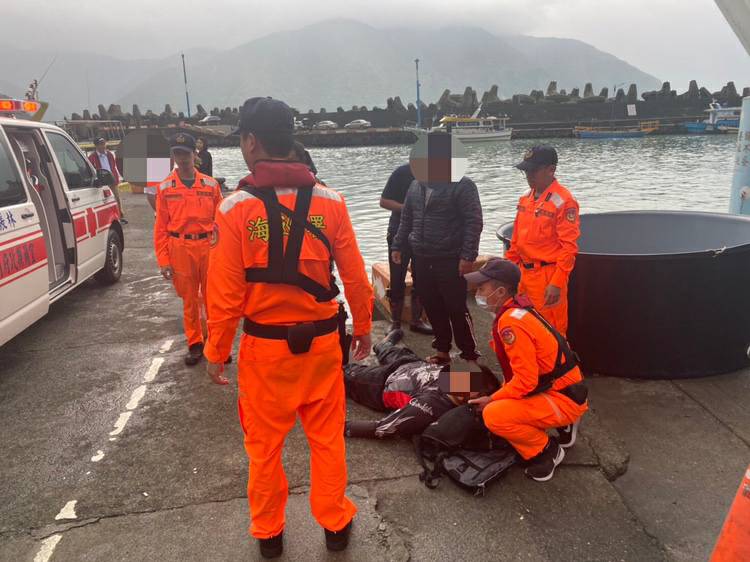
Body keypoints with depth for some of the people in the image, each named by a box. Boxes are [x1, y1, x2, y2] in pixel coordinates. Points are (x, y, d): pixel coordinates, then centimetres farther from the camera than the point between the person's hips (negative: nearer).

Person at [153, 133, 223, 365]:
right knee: (189, 300, 10)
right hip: (180, 249, 0)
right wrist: (163, 260, -3)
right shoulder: (165, 188, 1)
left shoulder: (211, 185, 2)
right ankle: (195, 344, 23)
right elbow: (161, 227, 1)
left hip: (209, 247, 0)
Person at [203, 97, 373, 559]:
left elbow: (225, 294, -10)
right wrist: (364, 327, 13)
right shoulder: (330, 201, -7)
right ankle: (335, 524, 33)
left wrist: (216, 353, 2)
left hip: (264, 346, -1)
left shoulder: (236, 208, -12)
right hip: (322, 340, 2)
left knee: (265, 444, 16)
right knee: (327, 437, 17)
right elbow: (355, 276, -2)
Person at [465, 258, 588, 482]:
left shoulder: (512, 323, -24)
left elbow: (526, 381, -25)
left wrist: (491, 400, -12)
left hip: (563, 400, -10)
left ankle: (546, 451, -1)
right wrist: (496, 397, 11)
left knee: (494, 415, -24)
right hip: (557, 387, 10)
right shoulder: (517, 310, 5)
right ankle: (564, 427, 20)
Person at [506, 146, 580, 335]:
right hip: (524, 274, 7)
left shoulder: (563, 201, -13)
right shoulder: (525, 199, 10)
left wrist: (557, 284, -19)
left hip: (547, 276, -7)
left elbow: (568, 247, -16)